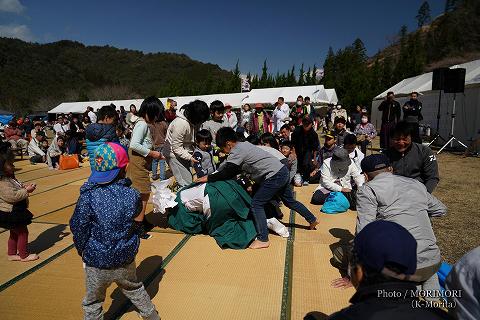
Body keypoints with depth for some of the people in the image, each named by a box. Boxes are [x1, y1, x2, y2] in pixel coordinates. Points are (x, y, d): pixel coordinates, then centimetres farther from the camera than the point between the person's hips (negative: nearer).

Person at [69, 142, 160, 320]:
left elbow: (78, 228, -11)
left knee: (93, 302, 21)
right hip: (126, 259, 3)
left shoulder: (89, 196, -21)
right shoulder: (132, 195, -14)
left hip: (96, 263, -2)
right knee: (135, 290, 27)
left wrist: (82, 250, 6)